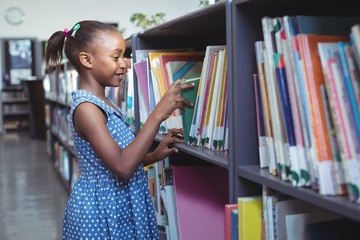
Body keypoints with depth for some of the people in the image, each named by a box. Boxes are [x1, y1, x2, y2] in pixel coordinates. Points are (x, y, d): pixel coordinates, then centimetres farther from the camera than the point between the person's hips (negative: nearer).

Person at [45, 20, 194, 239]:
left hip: (119, 207, 9)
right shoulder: (86, 107, -21)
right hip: (100, 211, -9)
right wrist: (158, 114, -30)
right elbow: (122, 167, -29)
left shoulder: (105, 104, 8)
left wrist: (154, 156, 0)